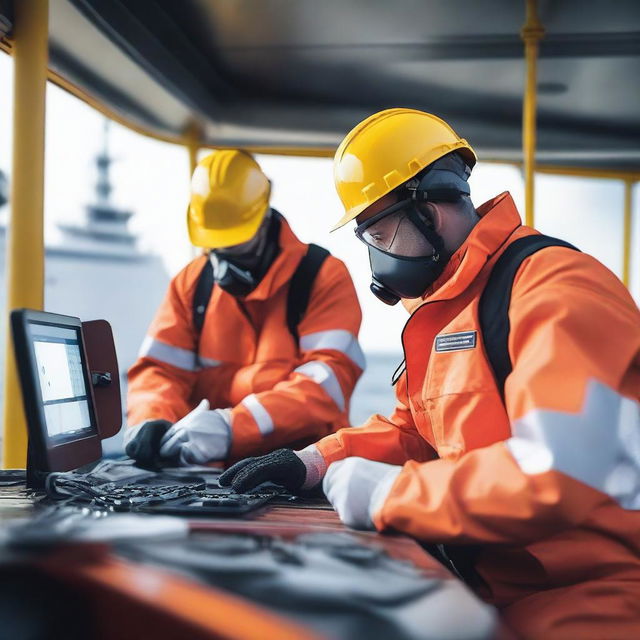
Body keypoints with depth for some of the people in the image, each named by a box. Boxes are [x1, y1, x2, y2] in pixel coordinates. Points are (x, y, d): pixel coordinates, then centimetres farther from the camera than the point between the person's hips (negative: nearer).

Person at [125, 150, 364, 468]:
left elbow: (328, 379, -16)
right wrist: (152, 422, -18)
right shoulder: (191, 283, 11)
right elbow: (159, 369, 6)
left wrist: (233, 428, -28)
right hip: (210, 467, 4)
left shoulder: (324, 277, -3)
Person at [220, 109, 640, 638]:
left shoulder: (554, 289, -20)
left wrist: (386, 494, -22)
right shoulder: (444, 306, 12)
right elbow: (412, 430, 21)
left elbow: (557, 475, -32)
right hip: (491, 580, 8)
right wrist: (316, 461, 3)